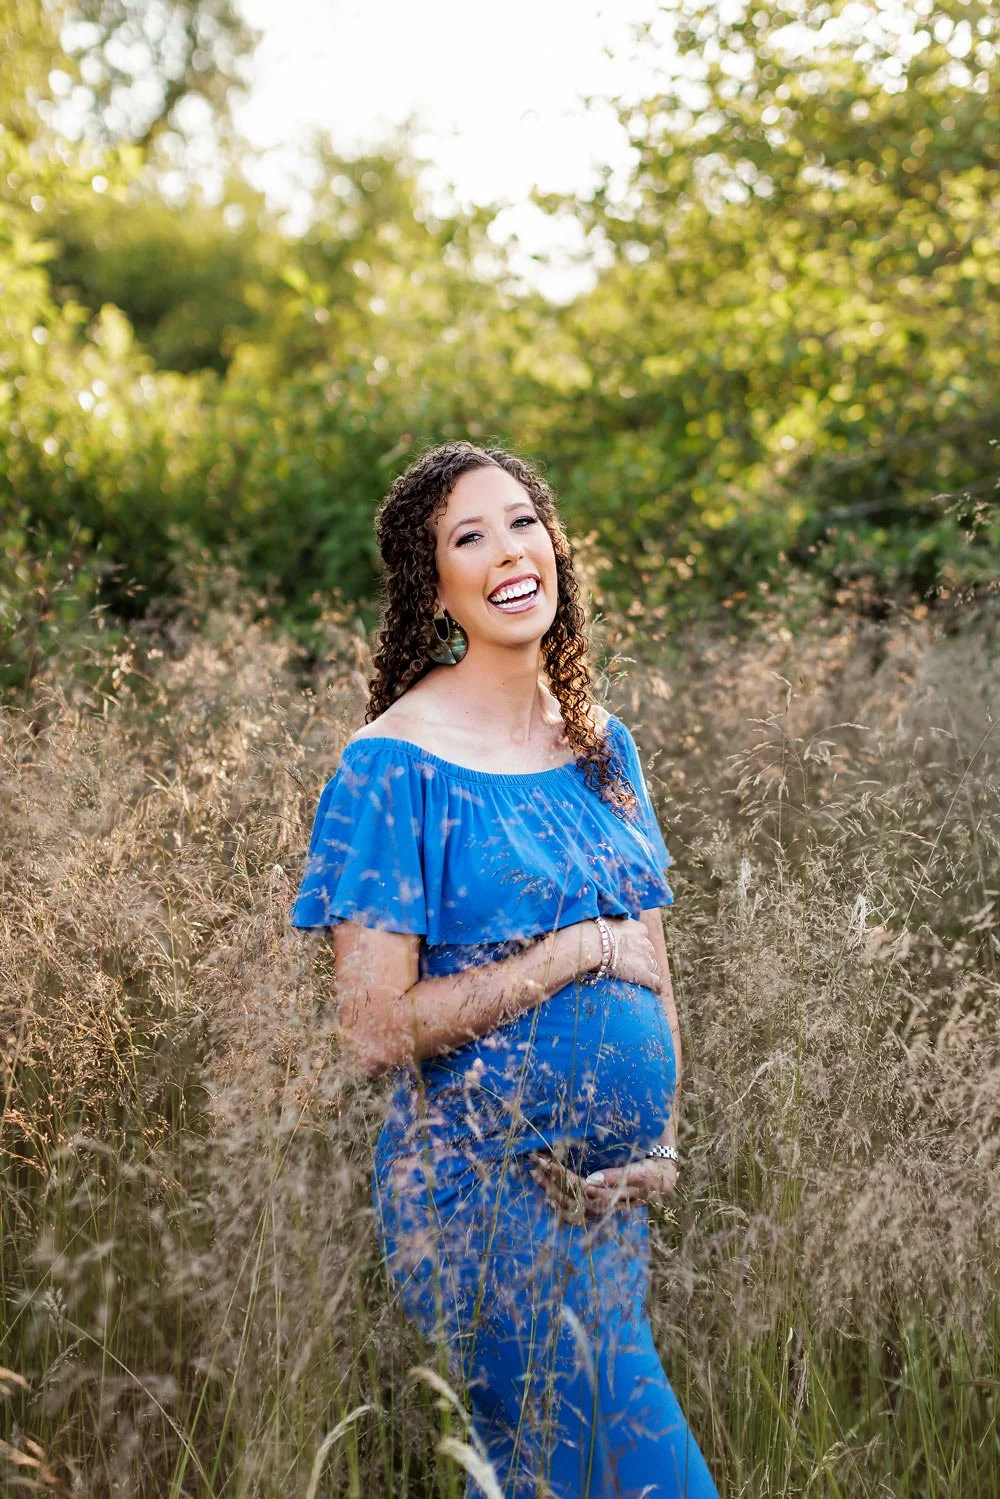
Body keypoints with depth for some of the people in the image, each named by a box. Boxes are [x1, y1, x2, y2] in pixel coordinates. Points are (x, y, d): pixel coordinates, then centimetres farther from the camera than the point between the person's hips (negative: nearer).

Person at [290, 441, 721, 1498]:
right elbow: (373, 1030, -17)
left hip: (613, 1190, 6)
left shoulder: (601, 742, 7)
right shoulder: (395, 763, -13)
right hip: (481, 1191, -6)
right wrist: (582, 949, -15)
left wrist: (663, 1145, 0)